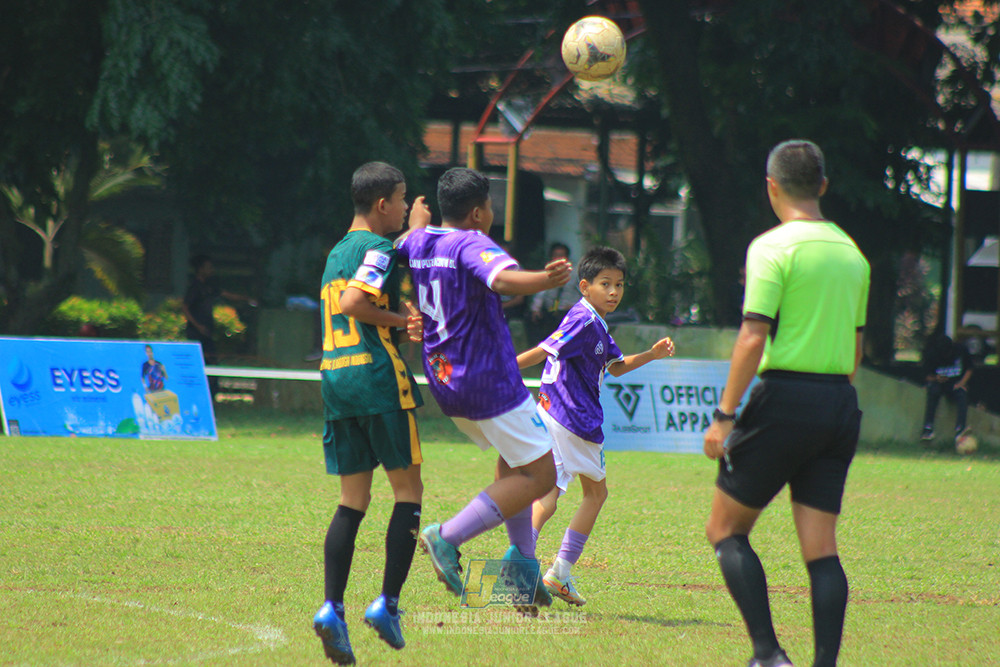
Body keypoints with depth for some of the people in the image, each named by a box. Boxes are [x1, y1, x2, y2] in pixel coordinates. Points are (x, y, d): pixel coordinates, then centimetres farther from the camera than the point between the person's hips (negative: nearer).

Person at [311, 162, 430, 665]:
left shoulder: (339, 252, 20)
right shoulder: (378, 248, -7)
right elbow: (352, 303, -20)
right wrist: (401, 319, -9)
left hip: (335, 379, 8)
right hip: (378, 377, -8)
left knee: (353, 500, 7)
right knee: (408, 491, 3)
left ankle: (331, 608, -8)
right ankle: (388, 603, -5)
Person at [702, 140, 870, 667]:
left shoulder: (773, 247, -8)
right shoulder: (851, 253, 12)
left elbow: (753, 338, -15)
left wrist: (724, 415, -13)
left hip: (784, 397, -6)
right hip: (839, 403, 6)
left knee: (726, 529, 5)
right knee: (821, 549, 5)